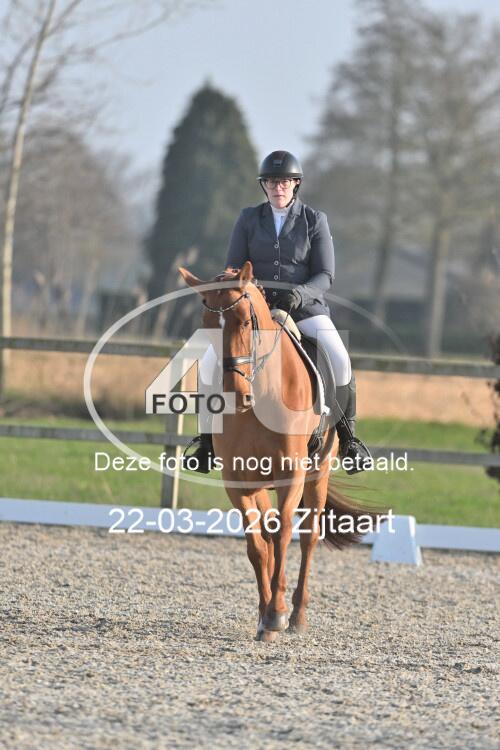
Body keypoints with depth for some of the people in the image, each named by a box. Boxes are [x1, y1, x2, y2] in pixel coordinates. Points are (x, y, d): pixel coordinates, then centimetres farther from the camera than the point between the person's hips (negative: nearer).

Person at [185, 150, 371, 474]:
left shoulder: (314, 220, 1)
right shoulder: (249, 219, 6)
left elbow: (325, 275, -3)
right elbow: (234, 268, 6)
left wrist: (301, 293, -23)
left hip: (305, 307, -2)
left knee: (339, 361, -28)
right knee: (211, 363, -19)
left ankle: (347, 436, -10)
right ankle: (208, 438, -1)